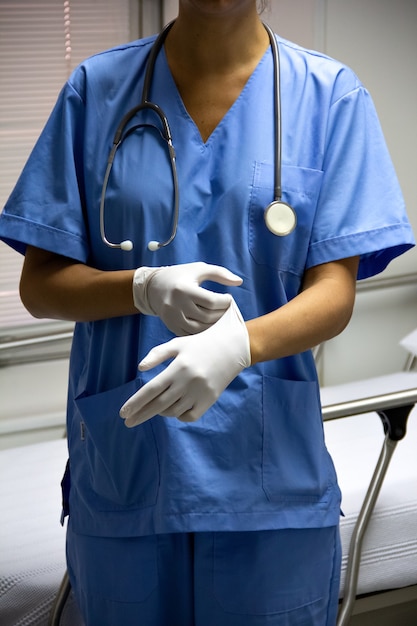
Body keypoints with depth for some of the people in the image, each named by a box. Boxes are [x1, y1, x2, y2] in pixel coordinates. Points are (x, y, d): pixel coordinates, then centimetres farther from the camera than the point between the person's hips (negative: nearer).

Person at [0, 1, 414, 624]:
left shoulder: (330, 94, -2)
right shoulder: (97, 88, 2)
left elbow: (334, 292, -7)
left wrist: (239, 344, -28)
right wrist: (146, 287, -19)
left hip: (272, 483, -1)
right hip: (120, 476, 1)